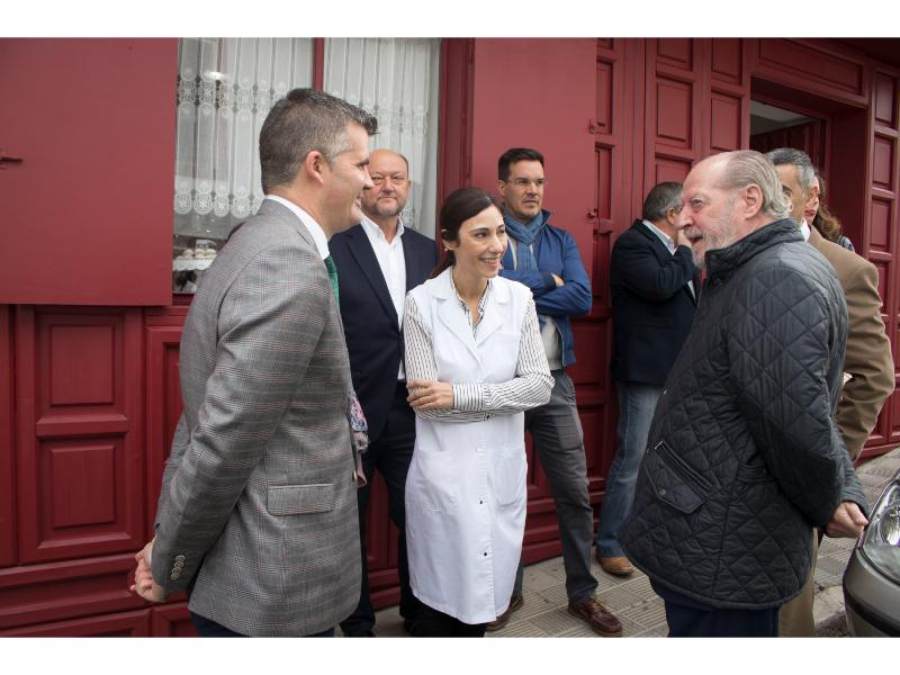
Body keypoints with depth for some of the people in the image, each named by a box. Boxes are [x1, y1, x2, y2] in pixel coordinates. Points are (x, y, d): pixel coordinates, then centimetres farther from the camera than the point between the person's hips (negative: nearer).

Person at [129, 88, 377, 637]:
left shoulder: (256, 246, 6)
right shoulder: (291, 269, -24)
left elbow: (205, 414, 9)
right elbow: (222, 442, -24)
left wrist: (169, 541, 13)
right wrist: (169, 569, -8)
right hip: (276, 591, -8)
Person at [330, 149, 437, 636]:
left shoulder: (427, 250, 8)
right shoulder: (333, 247, -6)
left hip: (410, 408, 4)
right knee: (348, 523, 14)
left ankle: (418, 610, 38)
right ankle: (357, 623, 35)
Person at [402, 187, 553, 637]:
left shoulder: (519, 298, -2)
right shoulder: (422, 302, -10)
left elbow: (540, 384, -8)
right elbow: (426, 400, -13)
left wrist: (460, 396, -16)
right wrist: (503, 396, -11)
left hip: (502, 472, 3)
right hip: (443, 474, -2)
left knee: (482, 596, 18)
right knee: (439, 603, 12)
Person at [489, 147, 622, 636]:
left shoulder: (561, 240, 10)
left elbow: (583, 298, -5)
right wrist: (546, 281, -9)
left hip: (554, 381, 3)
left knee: (575, 491, 7)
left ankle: (582, 593, 26)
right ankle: (507, 590, 30)